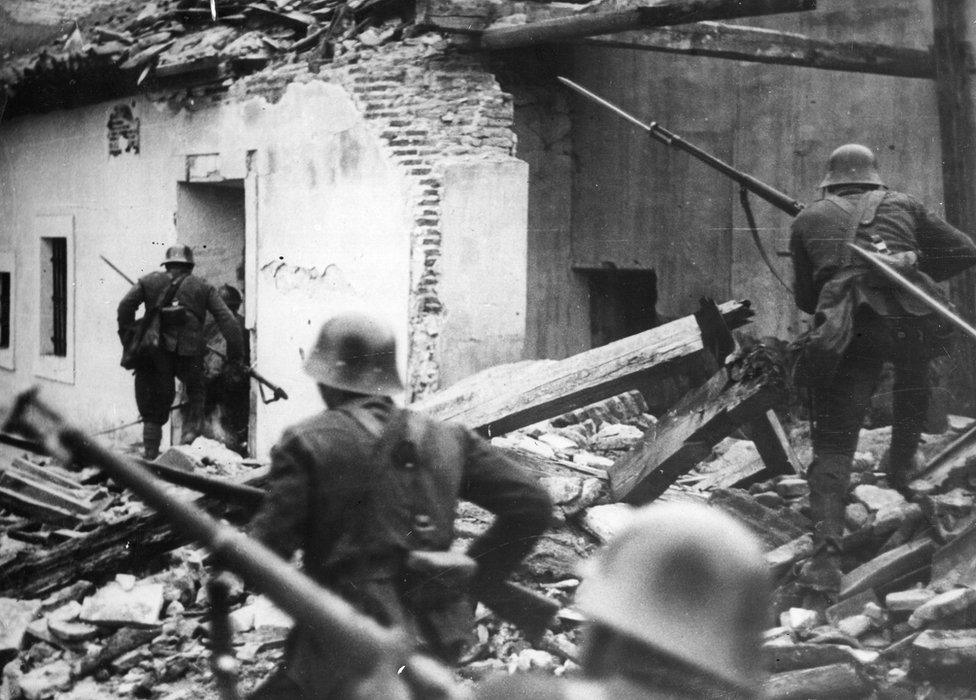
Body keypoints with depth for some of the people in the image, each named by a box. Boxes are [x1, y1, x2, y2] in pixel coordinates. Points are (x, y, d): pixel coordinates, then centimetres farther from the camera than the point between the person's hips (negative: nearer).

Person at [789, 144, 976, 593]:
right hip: (911, 319, 1)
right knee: (913, 375, 37)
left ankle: (826, 553, -14)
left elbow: (805, 299, 26)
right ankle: (900, 470, 41)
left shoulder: (809, 220, 24)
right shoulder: (902, 206, 24)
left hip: (846, 332, -1)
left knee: (833, 445, 0)